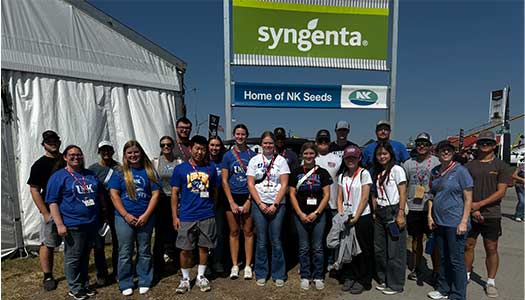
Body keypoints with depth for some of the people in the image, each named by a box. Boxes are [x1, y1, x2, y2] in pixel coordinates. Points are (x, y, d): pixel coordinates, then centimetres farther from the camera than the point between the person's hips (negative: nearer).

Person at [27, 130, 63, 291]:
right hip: (51, 212, -4)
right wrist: (46, 214, -13)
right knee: (48, 245, 3)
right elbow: (34, 190, -8)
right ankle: (48, 277, 15)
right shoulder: (39, 165, -5)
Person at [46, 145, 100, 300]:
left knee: (85, 256, 17)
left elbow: (99, 196, 20)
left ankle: (84, 284, 30)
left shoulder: (91, 175, 12)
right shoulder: (58, 176, -5)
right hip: (73, 225, -5)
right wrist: (59, 224, -15)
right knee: (73, 258, 5)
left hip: (91, 223, 5)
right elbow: (52, 201, -9)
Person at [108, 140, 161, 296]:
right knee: (125, 253, 6)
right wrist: (126, 215, -12)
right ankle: (125, 284, 19)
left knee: (144, 252, 10)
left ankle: (144, 282, 23)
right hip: (124, 218, -1)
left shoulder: (150, 171, 4)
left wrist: (146, 215, -10)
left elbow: (155, 194, 0)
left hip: (145, 218, 1)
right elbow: (114, 194, -3)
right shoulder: (119, 172, 2)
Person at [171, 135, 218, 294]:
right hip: (186, 217, -1)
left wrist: (212, 209, 9)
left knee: (204, 247, 12)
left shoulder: (211, 168, 4)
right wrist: (175, 217, -3)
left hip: (207, 217, 2)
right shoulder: (180, 169, 0)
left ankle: (201, 277, 29)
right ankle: (185, 279, 24)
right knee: (185, 250, 5)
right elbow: (174, 194, 1)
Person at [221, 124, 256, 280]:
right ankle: (235, 266, 16)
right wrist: (232, 202, -7)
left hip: (248, 197, 0)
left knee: (248, 231, 4)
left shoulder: (252, 155, 3)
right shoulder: (228, 155, 4)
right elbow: (224, 181, 1)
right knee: (234, 232, 6)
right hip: (232, 197, 0)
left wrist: (249, 201, -8)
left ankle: (248, 266, 14)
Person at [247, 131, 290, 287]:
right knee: (261, 241, 5)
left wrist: (275, 205, -10)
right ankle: (261, 274, 19)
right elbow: (250, 184, 1)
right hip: (259, 204, 1)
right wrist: (260, 204, -7)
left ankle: (279, 274, 17)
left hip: (277, 205, -1)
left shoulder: (281, 160, 3)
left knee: (276, 241, 2)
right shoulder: (254, 160, 6)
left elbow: (284, 185, -2)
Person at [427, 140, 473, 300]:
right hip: (439, 222, 6)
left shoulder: (460, 170, -8)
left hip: (455, 223, -6)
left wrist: (464, 222, -15)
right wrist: (430, 215, 7)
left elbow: (468, 199, -10)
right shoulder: (435, 171, 9)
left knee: (456, 260, 2)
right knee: (443, 258, 17)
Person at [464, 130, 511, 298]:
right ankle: (466, 276, 25)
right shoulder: (470, 165, 6)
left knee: (491, 249, 6)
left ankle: (491, 282, 20)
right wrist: (473, 210, -7)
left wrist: (479, 204, -14)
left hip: (492, 215, -2)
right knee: (468, 246, 9)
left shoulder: (501, 166, 0)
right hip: (470, 214, 2)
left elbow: (501, 192, -7)